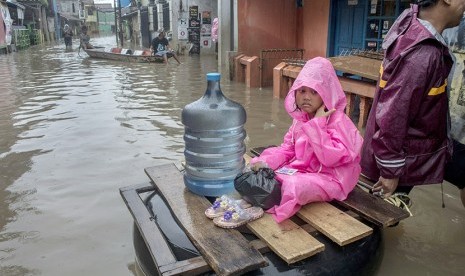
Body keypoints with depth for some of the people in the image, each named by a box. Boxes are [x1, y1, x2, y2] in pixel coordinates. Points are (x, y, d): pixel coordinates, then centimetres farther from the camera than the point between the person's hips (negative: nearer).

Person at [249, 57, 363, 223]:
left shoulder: (338, 120, -18)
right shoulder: (300, 118, 6)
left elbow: (331, 157, -27)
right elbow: (288, 148, 9)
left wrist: (318, 124, -28)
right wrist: (266, 162, -9)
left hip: (328, 178, -8)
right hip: (301, 170, 8)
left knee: (296, 186, -36)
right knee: (260, 168, -1)